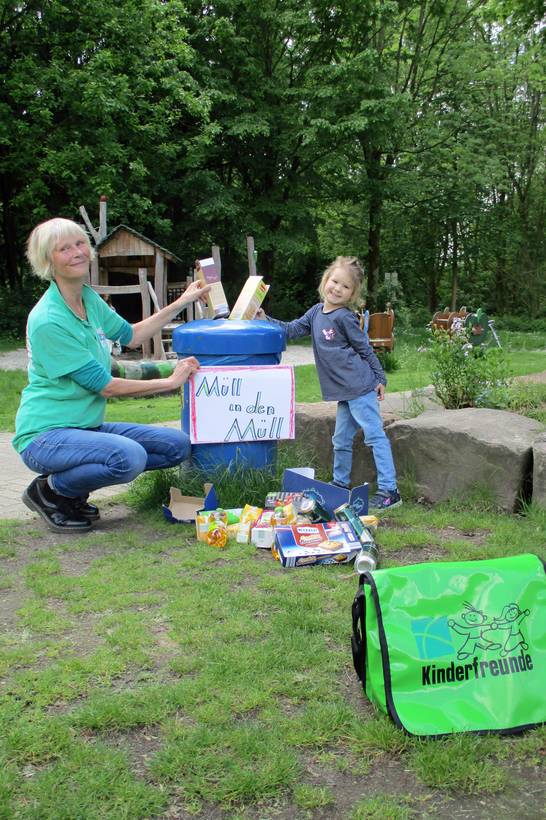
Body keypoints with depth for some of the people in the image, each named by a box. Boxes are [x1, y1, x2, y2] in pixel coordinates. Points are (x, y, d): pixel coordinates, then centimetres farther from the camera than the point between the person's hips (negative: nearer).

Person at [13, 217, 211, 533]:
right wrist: (170, 382, -12)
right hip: (45, 435, -9)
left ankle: (73, 489, 8)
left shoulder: (89, 298, 6)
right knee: (129, 457, -34)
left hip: (87, 426, 9)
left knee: (178, 445, -2)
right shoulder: (48, 321, -20)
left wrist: (181, 303, 18)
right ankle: (49, 491, -6)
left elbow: (131, 336, 22)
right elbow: (104, 386, -18)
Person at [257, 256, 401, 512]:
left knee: (374, 435, -7)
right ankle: (340, 485, 33)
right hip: (344, 390, 8)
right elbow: (292, 330, 18)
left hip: (360, 386, -8)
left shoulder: (344, 317, -11)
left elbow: (365, 350, -5)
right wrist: (265, 319, 8)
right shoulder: (316, 312, 10)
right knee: (341, 440, 18)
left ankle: (389, 491, -5)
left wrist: (379, 378, -2)